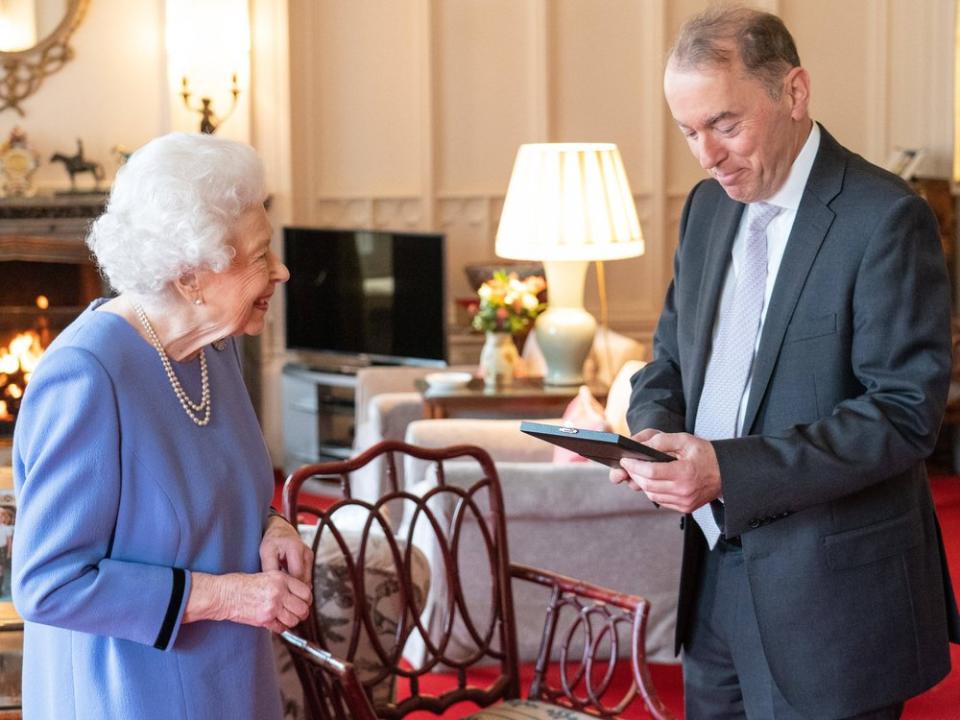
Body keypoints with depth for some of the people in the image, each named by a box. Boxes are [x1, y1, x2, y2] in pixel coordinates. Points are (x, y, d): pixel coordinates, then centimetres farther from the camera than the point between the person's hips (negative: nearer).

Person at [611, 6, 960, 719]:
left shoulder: (884, 217, -14)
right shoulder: (708, 206, 9)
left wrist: (733, 471, -26)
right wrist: (653, 431, -6)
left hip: (828, 594, -6)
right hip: (714, 576, 7)